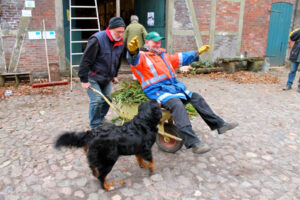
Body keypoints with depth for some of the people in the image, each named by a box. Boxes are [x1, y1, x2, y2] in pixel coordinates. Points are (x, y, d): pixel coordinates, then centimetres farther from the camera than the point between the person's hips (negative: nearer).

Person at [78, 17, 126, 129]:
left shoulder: (120, 42, 1)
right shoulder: (97, 39, -22)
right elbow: (85, 60, -21)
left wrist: (114, 75, 20)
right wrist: (84, 80, -19)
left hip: (106, 78, 7)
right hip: (93, 77, -6)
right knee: (96, 100, -11)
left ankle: (101, 118, 35)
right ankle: (95, 126, 6)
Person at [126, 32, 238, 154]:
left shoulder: (163, 55, 25)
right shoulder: (141, 56, -2)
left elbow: (180, 58, 36)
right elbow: (134, 59, -26)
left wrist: (197, 53, 40)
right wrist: (133, 50, -51)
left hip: (174, 87, 9)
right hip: (157, 91, -9)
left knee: (196, 97, 5)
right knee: (177, 104, -34)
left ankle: (219, 124, 15)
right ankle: (193, 143, -40)